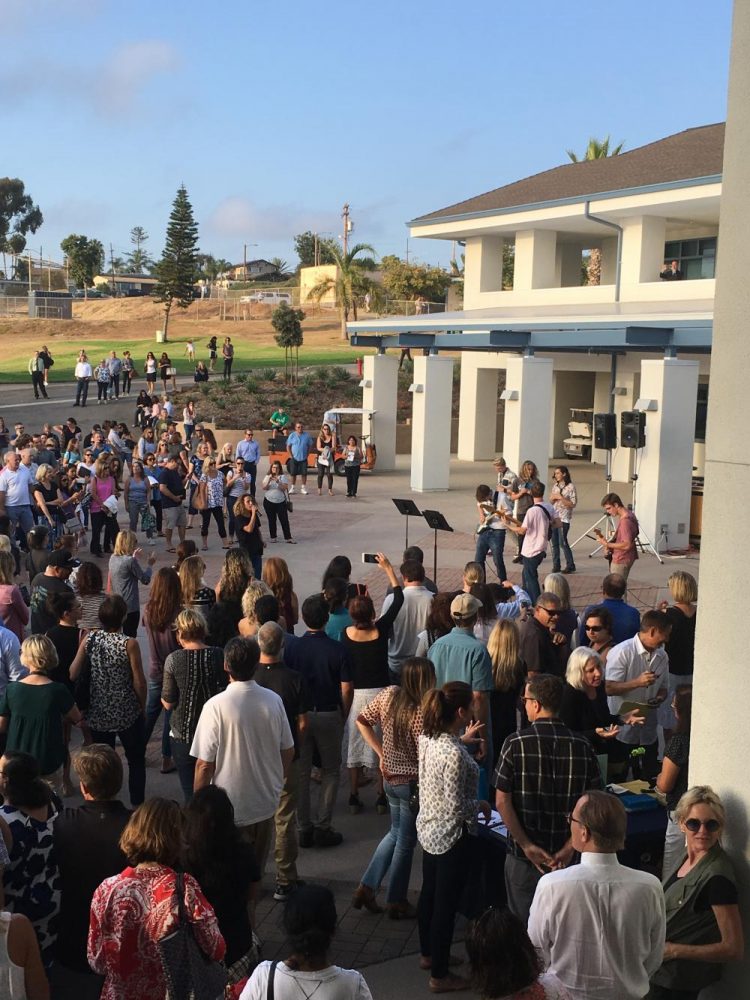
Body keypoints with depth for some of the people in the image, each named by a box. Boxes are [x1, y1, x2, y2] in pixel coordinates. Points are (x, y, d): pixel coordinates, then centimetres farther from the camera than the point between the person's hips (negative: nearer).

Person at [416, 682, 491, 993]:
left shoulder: (427, 738, -4)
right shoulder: (455, 754, -31)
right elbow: (456, 807, -27)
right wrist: (481, 805, -10)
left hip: (427, 829, 9)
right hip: (451, 836, -9)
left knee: (429, 893, 24)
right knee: (446, 904, 6)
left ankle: (427, 953, 44)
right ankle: (440, 975, 20)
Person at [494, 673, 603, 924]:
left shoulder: (516, 744, -12)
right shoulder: (582, 747, -6)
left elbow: (502, 802, -13)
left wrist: (527, 846, -9)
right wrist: (569, 849, -5)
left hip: (524, 856, -2)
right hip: (566, 856, 2)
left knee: (523, 923, 14)